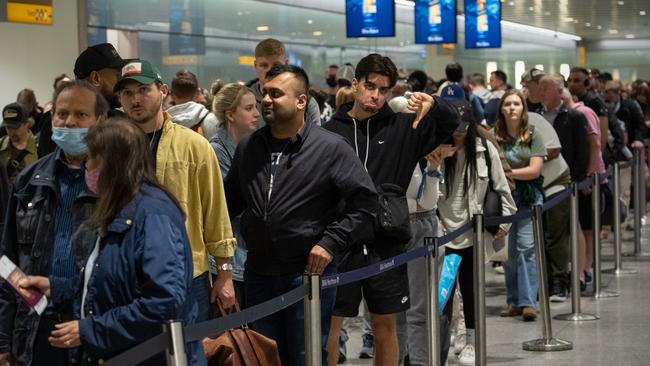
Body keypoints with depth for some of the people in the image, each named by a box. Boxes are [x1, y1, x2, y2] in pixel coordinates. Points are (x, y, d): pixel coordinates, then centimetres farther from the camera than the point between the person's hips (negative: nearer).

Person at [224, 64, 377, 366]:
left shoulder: (330, 148, -8)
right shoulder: (247, 147, 7)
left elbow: (365, 200, -9)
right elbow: (230, 202, 19)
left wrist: (331, 242, -15)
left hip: (309, 273, -5)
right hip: (257, 275, 5)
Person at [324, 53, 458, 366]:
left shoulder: (401, 128, 5)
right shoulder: (331, 131, 0)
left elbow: (451, 122, 5)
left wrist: (433, 104, -16)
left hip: (387, 244, 2)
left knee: (385, 325, 11)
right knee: (328, 325, 0)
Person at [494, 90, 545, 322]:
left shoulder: (533, 137, 1)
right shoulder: (494, 137, 3)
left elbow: (534, 170, -6)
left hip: (529, 197, -1)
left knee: (526, 248, -9)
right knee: (508, 251, 4)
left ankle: (528, 302, -9)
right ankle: (514, 302, 11)